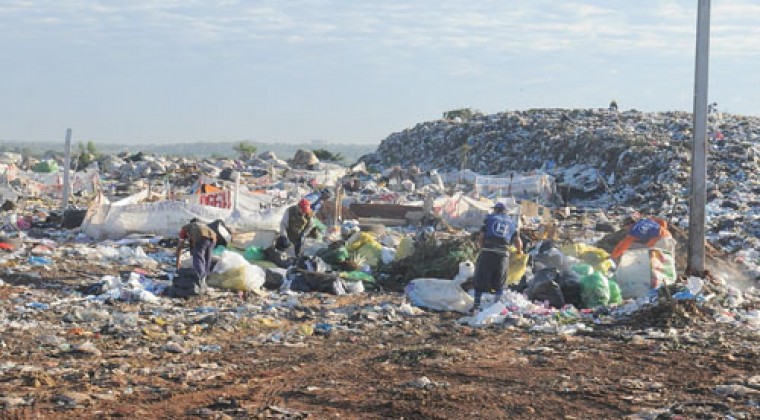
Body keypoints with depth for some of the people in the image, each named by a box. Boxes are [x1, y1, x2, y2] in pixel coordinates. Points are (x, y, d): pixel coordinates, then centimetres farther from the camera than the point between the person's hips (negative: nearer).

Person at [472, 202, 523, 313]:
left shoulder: (489, 218, 11)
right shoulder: (511, 223, 17)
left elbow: (480, 237, 4)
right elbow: (518, 241, 8)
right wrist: (519, 251, 27)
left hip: (487, 252, -1)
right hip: (503, 254, 1)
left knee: (480, 280, 8)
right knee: (499, 283, 13)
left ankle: (476, 306, 8)